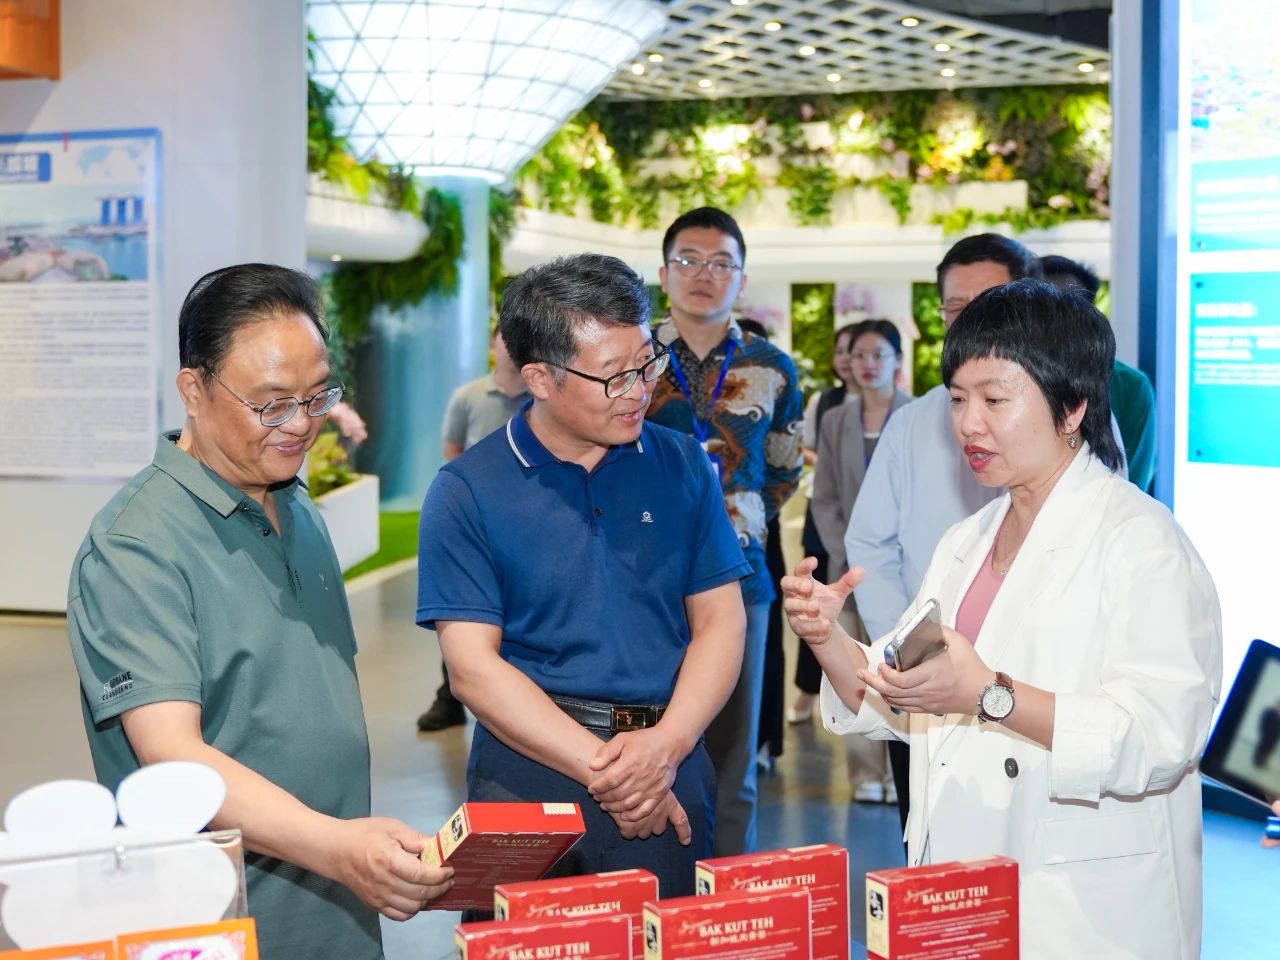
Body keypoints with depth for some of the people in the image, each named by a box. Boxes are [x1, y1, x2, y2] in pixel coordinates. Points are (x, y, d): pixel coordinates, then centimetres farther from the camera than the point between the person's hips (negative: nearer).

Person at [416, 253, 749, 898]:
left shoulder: (681, 466, 5)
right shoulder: (466, 492, -4)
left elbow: (719, 619, 3)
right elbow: (472, 666, -9)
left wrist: (665, 746, -13)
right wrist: (601, 767, -15)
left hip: (672, 775, 3)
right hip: (532, 768, -2)